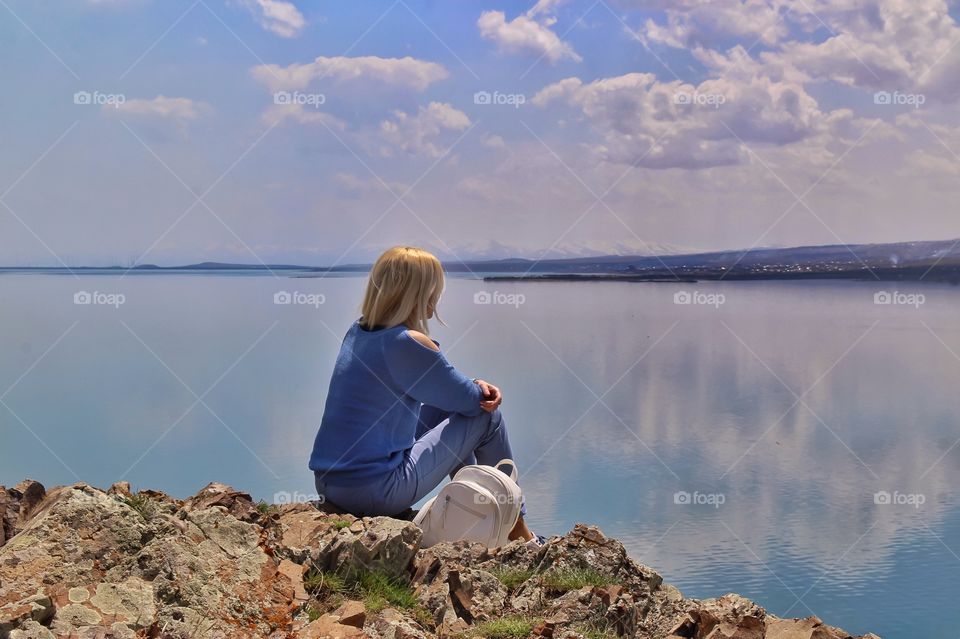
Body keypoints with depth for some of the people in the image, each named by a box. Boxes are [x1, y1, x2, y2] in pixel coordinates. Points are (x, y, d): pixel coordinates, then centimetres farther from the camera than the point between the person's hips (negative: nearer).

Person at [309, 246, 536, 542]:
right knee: (486, 416, 3)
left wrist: (476, 386, 2)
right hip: (375, 492, -9)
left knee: (447, 411, 24)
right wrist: (479, 390, 16)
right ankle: (517, 531, 19)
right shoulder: (409, 344, -18)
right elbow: (470, 400, -7)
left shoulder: (357, 332, 8)